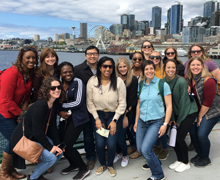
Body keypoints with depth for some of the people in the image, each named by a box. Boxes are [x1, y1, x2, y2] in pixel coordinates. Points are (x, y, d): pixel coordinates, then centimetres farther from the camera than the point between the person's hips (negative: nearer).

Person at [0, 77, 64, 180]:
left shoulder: (54, 104, -2)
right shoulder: (40, 106, -29)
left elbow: (53, 126, 2)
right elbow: (38, 132, -27)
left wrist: (57, 144, -6)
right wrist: (50, 147, -18)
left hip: (40, 137, 9)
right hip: (25, 139, -9)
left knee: (59, 153, -1)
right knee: (51, 158, -18)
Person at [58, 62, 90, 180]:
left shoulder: (77, 82, -8)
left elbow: (78, 103, -15)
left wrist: (61, 105, -8)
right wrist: (60, 112, -10)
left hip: (77, 118, -5)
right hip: (65, 117, 6)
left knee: (66, 146, -9)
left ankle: (83, 169, 13)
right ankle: (73, 164, 31)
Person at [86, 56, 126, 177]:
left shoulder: (118, 82, -13)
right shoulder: (92, 81, -8)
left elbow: (122, 103, -9)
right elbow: (90, 102, -2)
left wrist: (114, 121, -10)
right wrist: (97, 119, -5)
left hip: (114, 115, -1)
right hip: (99, 115, 1)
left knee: (111, 143, -10)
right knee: (99, 143, -7)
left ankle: (110, 165, 23)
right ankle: (102, 164, 26)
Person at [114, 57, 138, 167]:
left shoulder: (133, 80, -7)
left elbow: (132, 99, -9)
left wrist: (125, 115, -10)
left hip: (129, 113, -3)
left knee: (120, 136, -6)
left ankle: (125, 156, 22)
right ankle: (119, 153, 30)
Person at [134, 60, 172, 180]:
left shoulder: (162, 85, -7)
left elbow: (169, 106, -6)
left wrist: (165, 124, -12)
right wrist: (136, 122, 14)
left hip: (156, 121, -5)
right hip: (142, 121, 5)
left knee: (145, 149, -16)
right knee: (140, 149, 6)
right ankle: (154, 162, 37)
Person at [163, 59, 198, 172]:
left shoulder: (181, 81, -23)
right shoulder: (163, 81, -6)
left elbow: (183, 102, -18)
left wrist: (179, 120, -11)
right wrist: (172, 118, -1)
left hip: (189, 112, -5)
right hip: (177, 112, 6)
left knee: (180, 138, -6)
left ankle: (186, 163, 16)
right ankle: (179, 160, 26)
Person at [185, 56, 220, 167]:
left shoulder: (208, 81, -23)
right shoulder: (189, 79, -2)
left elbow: (208, 102, -20)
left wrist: (200, 116, -12)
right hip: (199, 110, 7)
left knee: (202, 135, -11)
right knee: (192, 131, 2)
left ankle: (206, 159, 15)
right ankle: (199, 154, 27)